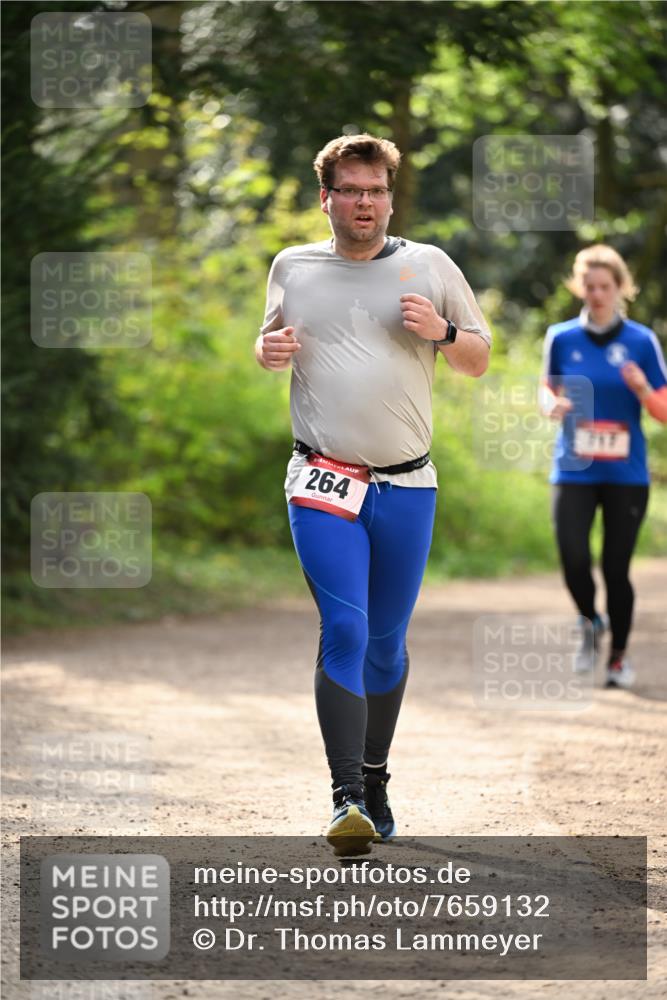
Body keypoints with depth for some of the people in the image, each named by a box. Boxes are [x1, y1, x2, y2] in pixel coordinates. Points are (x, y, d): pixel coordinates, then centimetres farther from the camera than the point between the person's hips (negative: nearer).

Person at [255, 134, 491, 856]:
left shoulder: (430, 266, 6)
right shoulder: (292, 267, 8)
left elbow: (479, 360, 12)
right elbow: (271, 339, 24)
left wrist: (440, 334, -9)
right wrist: (268, 350, 0)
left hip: (407, 485, 1)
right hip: (322, 483, -1)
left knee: (386, 641, 9)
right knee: (344, 632, -15)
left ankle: (374, 781, 26)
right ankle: (346, 799, -18)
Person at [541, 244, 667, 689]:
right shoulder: (561, 338, 3)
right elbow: (548, 389, 17)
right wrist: (553, 405, -6)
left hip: (626, 474, -1)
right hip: (574, 470, 1)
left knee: (617, 568, 2)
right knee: (573, 559, -13)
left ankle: (620, 656, 21)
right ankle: (590, 623, 19)